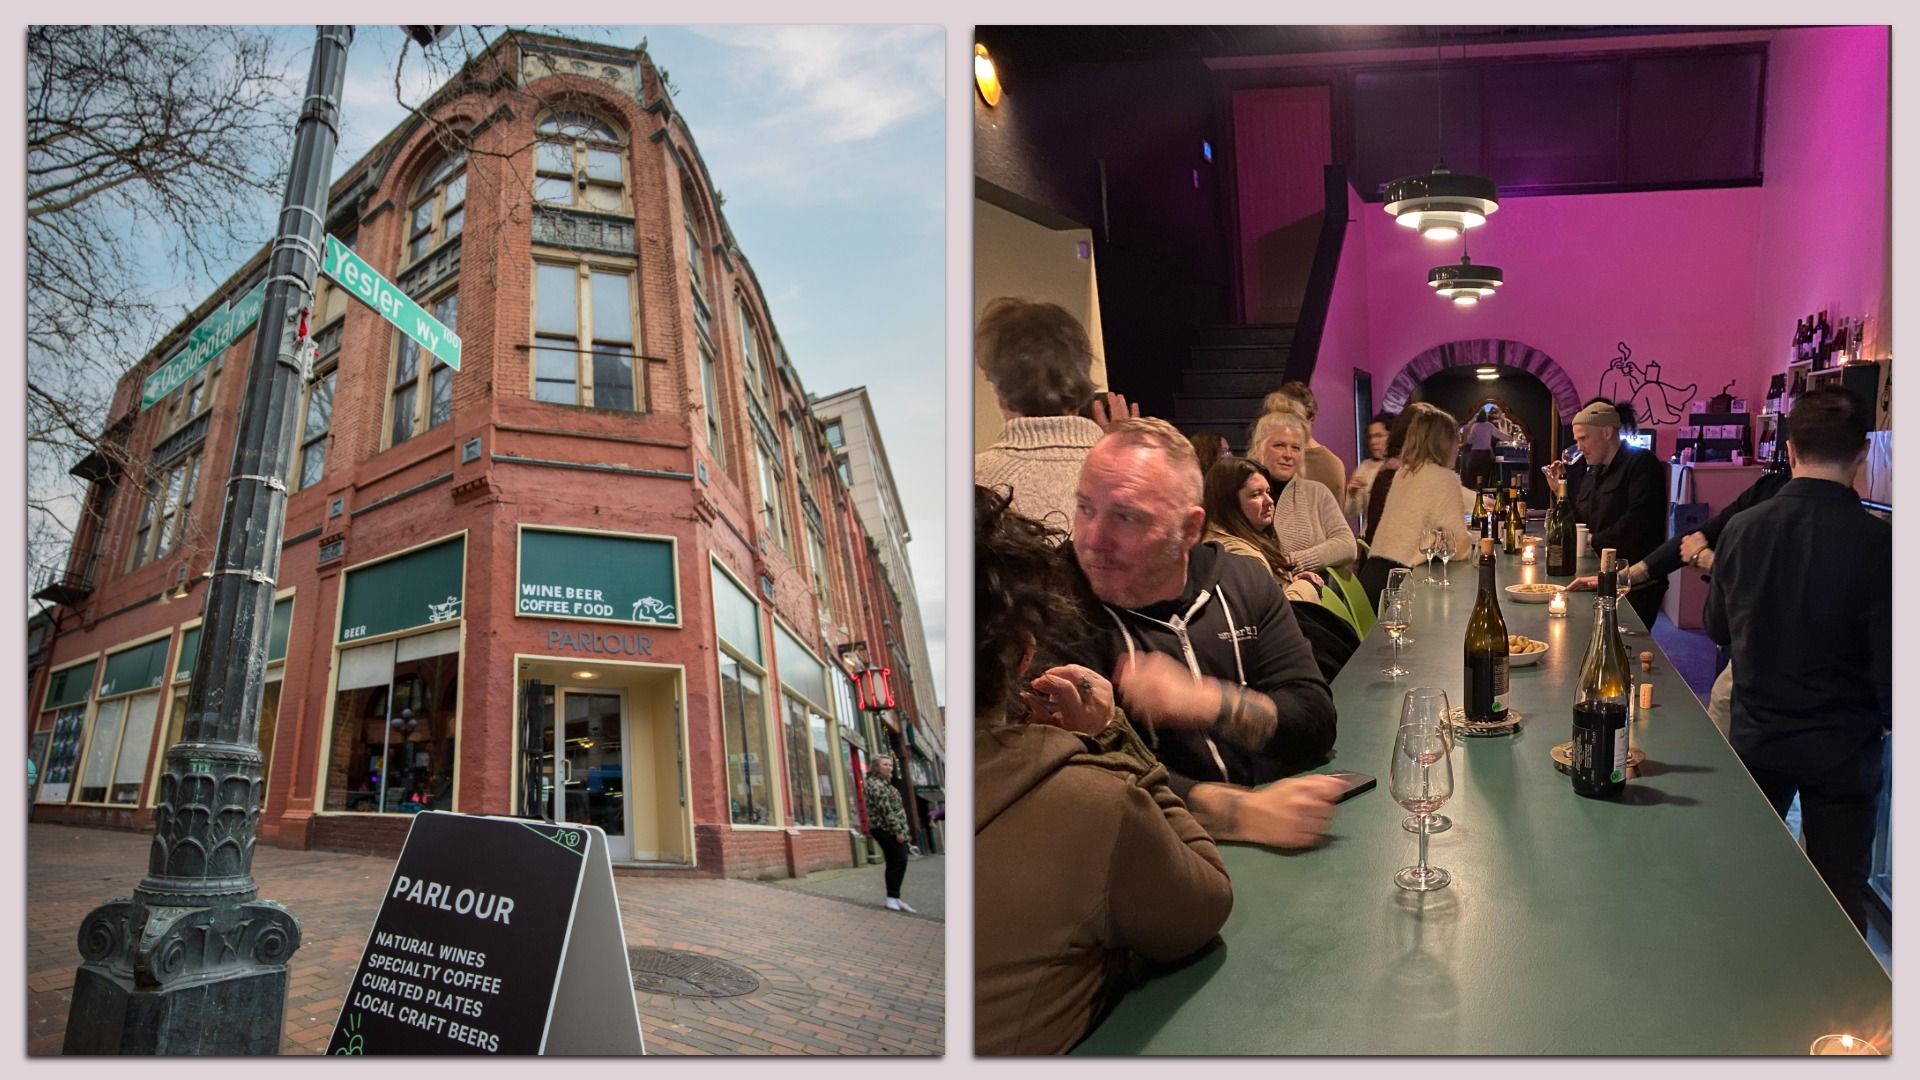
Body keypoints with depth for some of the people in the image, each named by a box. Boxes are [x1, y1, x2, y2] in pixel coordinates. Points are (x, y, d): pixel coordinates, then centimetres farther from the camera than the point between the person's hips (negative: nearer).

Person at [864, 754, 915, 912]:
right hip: (886, 829, -10)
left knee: (894, 863, 9)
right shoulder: (876, 784, -13)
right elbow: (886, 809, -20)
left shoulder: (883, 783, 20)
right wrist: (898, 831, -22)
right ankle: (893, 898, -12)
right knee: (899, 862, -13)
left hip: (887, 830, 10)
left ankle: (893, 899, 11)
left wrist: (900, 830, 18)